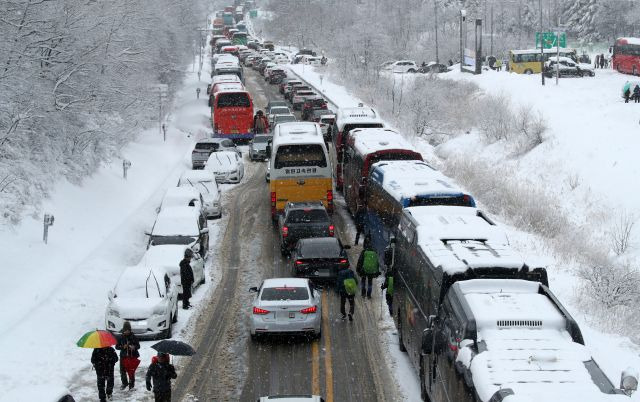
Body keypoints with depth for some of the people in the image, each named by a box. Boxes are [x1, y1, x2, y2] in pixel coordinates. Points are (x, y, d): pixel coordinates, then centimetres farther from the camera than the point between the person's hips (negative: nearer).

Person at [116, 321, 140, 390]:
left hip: (132, 356, -1)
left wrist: (134, 347, -20)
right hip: (123, 356, 1)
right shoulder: (120, 337, 0)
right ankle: (124, 383, 28)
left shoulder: (133, 337, -2)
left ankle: (131, 384, 13)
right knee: (122, 371, 6)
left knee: (132, 371, 0)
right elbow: (117, 346, 2)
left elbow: (138, 346, 2)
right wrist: (123, 347, -17)